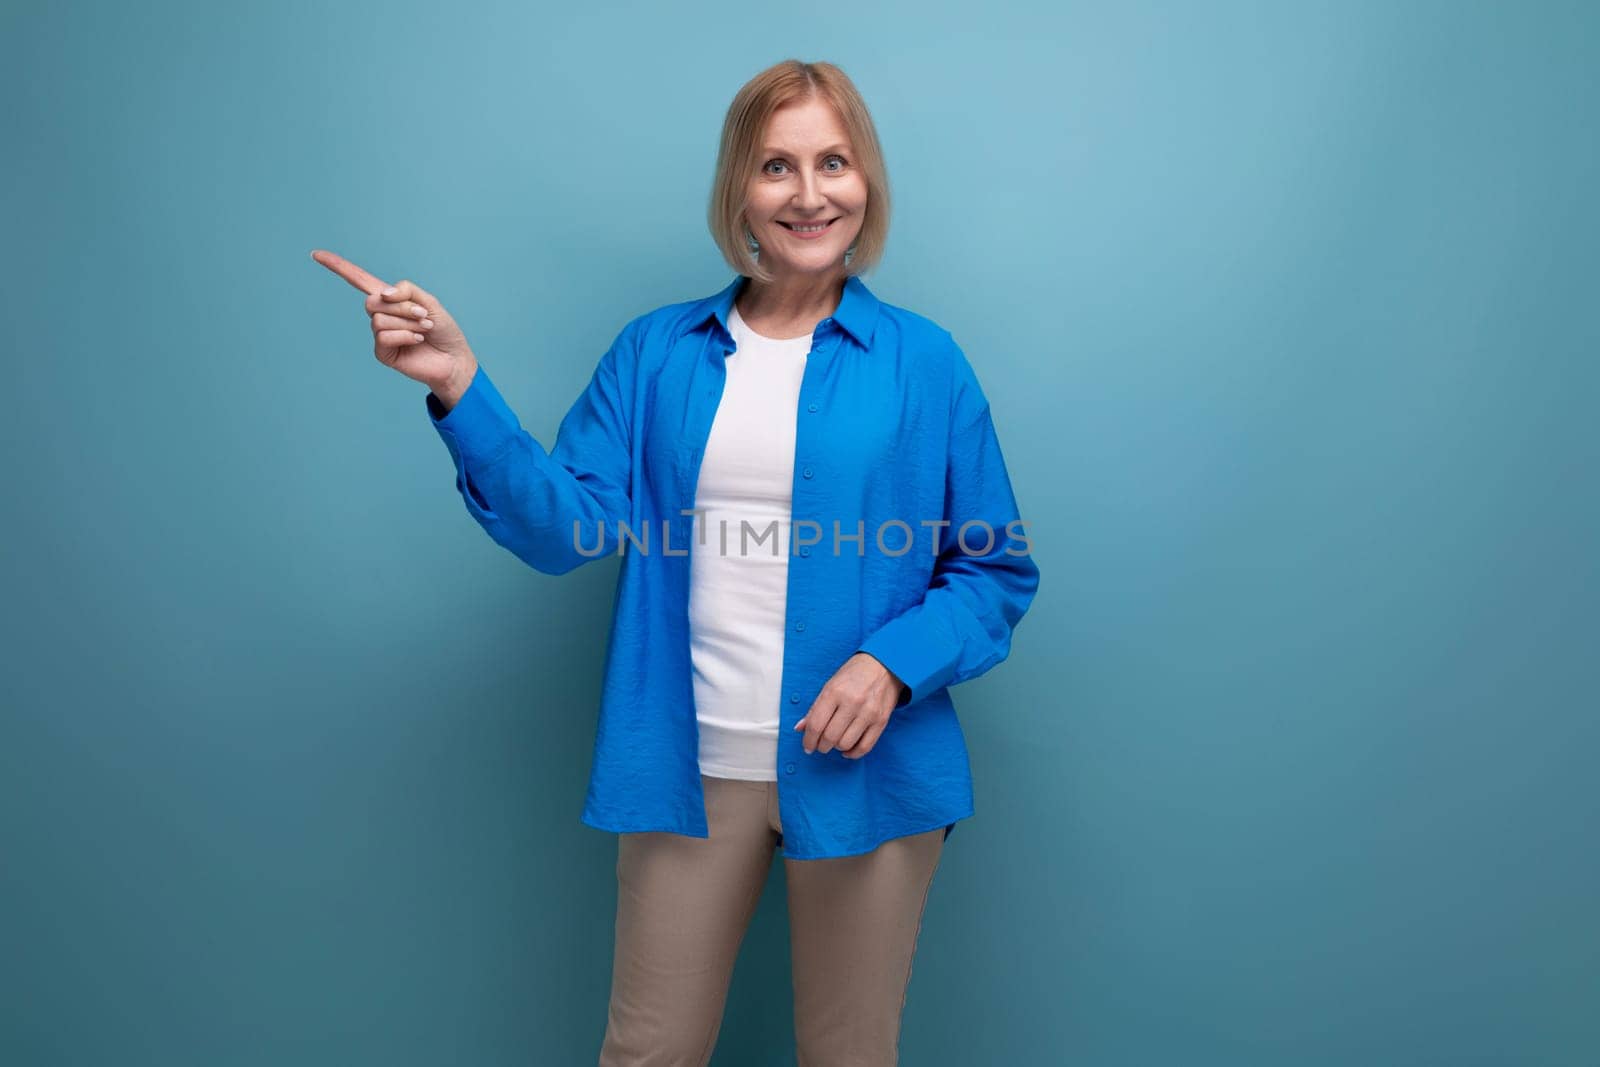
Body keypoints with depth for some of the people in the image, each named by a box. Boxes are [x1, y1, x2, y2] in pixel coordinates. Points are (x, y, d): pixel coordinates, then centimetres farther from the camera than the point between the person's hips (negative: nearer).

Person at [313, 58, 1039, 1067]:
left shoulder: (925, 362, -1)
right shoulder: (656, 352, 4)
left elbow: (999, 570, 1)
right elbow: (569, 526, -4)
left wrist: (894, 662, -16)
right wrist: (459, 387, -14)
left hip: (863, 769, -1)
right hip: (690, 769, 1)